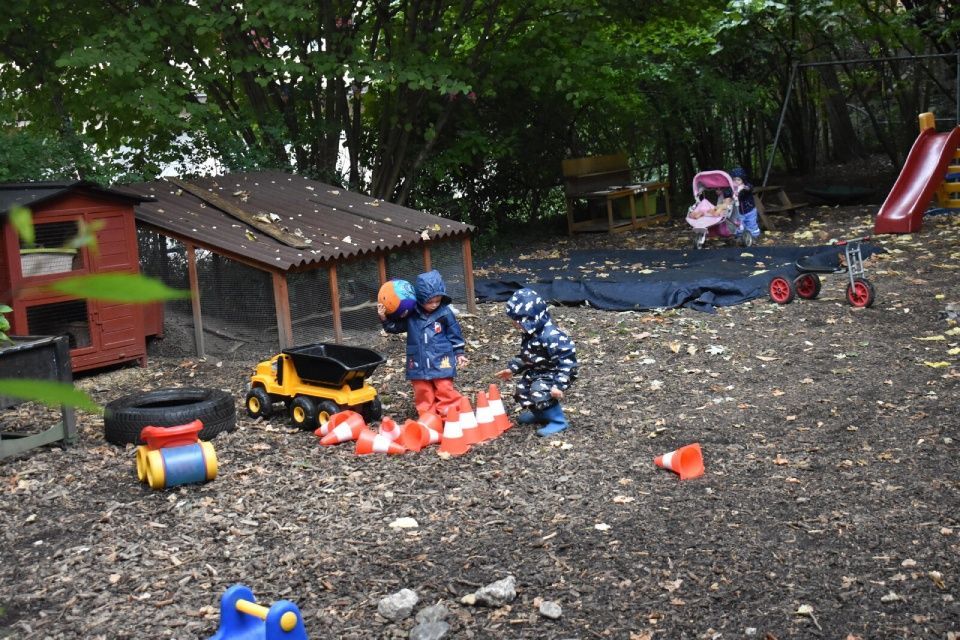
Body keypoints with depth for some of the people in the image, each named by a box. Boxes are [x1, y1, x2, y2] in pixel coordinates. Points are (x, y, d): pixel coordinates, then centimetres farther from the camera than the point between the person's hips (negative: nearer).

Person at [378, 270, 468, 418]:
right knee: (423, 392, 8)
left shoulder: (445, 312, -7)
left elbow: (454, 334, 3)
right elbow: (396, 327, 8)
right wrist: (384, 318, -9)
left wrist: (459, 353, 5)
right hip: (419, 362, 2)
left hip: (441, 361, -2)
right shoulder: (411, 313, -5)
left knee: (445, 390, 2)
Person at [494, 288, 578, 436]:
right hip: (538, 372, 10)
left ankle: (558, 421, -11)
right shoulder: (530, 333, -1)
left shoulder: (551, 336, -33)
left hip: (554, 374, -10)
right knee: (522, 390, 13)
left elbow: (566, 361, -33)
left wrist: (559, 385, -36)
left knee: (539, 393, -29)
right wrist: (512, 369, 15)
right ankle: (540, 413, 35)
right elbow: (525, 355, 18)